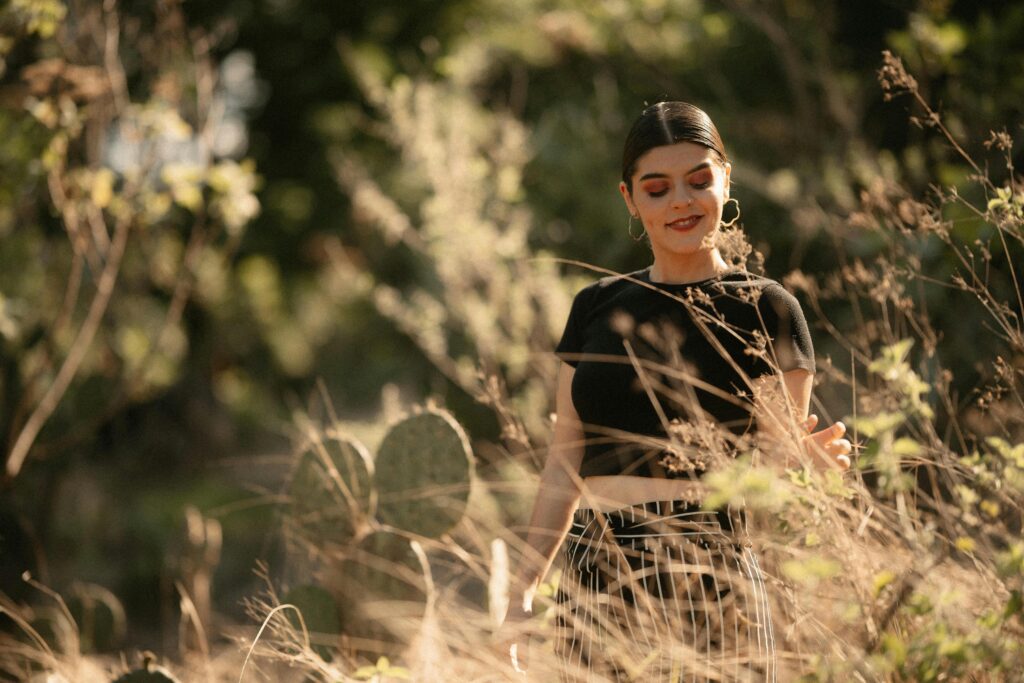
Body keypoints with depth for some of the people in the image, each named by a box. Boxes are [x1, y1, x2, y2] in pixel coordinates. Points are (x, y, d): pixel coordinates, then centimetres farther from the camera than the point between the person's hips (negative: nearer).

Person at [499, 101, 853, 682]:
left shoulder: (765, 310, 0)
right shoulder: (597, 307, 12)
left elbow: (778, 468, -2)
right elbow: (565, 464, 14)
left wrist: (807, 458, -24)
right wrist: (524, 589, 7)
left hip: (706, 571, -4)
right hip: (597, 571, 4)